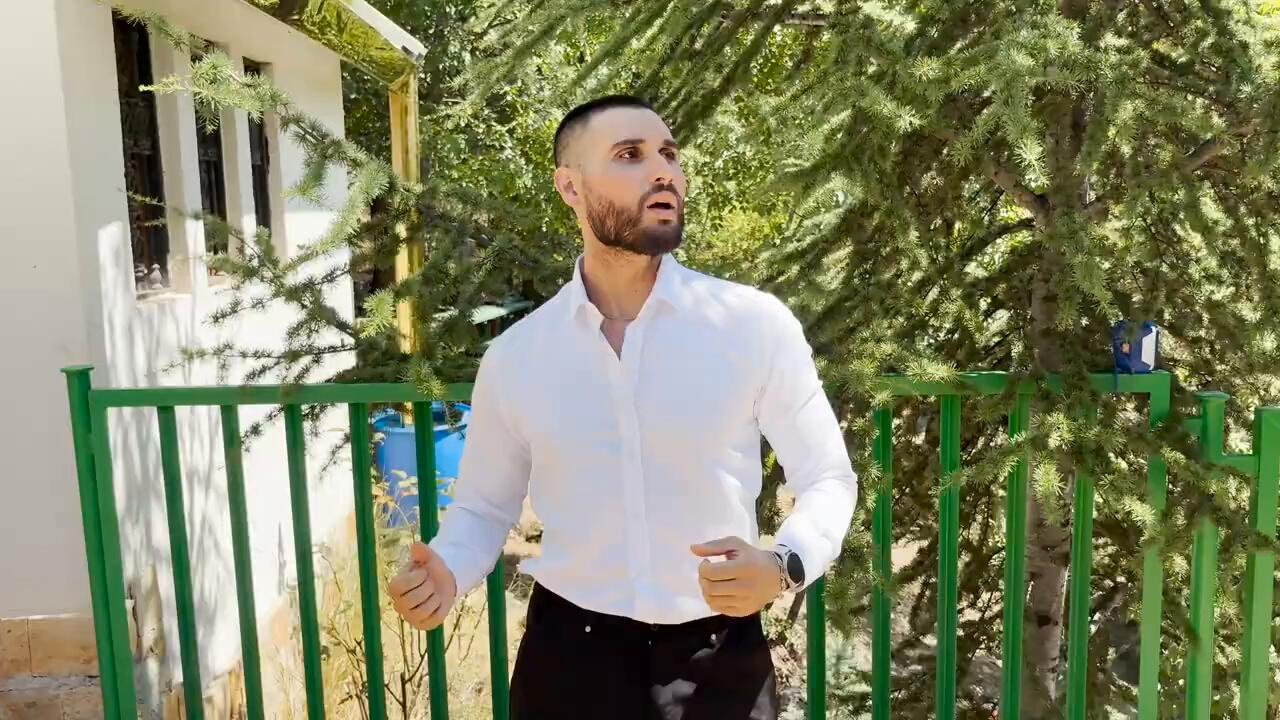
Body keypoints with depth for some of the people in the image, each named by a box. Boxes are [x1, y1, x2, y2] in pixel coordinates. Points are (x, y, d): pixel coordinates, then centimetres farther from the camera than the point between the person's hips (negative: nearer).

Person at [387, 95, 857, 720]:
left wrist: (783, 566, -20)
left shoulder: (756, 323, -9)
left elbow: (829, 479, -1)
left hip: (720, 661, 0)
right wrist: (444, 571, -13)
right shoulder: (514, 355, -4)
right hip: (566, 658, 1)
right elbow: (484, 505, 8)